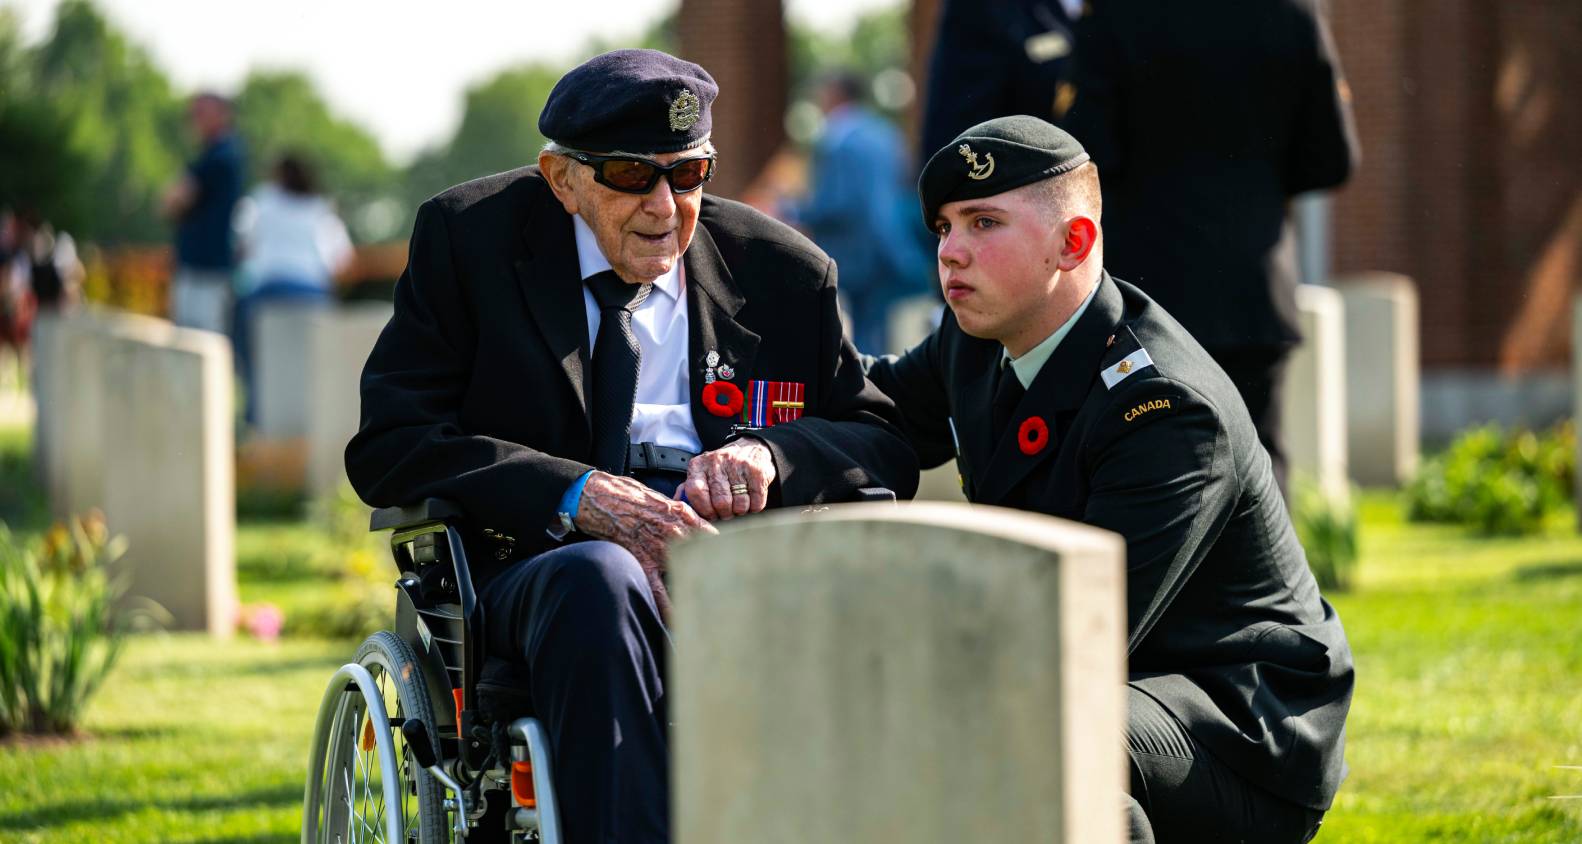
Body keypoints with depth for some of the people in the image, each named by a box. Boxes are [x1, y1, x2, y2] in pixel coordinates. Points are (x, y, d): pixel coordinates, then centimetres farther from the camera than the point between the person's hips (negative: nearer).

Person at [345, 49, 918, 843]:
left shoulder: (783, 270, 15)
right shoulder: (470, 237, 8)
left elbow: (886, 448, 15)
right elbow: (387, 447, 0)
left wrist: (768, 452, -9)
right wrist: (578, 496, -16)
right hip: (540, 567, -2)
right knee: (599, 578, -39)